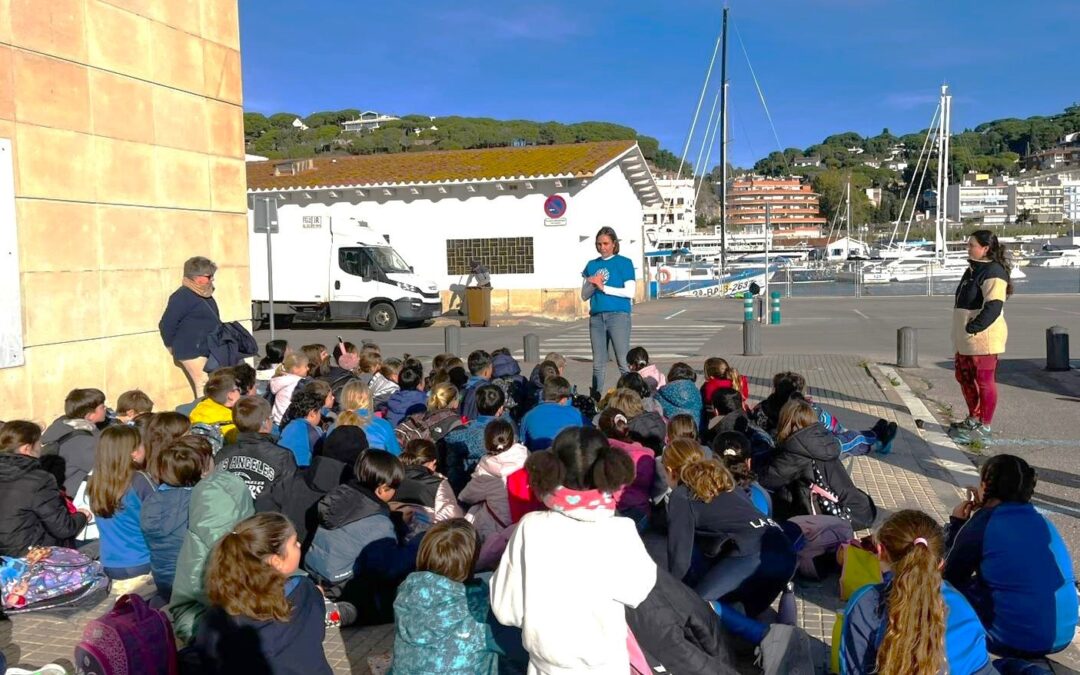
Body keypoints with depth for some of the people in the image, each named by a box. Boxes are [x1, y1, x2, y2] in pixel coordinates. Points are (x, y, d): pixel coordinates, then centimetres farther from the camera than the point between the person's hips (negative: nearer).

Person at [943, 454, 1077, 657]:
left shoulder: (982, 524, -11)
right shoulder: (1042, 521, 7)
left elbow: (950, 576, 2)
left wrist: (956, 524, 11)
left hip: (1014, 641, -7)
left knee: (951, 586, 11)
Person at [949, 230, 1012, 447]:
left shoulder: (993, 272, -16)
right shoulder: (973, 270, 16)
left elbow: (993, 307, -25)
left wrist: (973, 328, -24)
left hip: (984, 339, -11)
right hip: (966, 340, 11)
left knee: (985, 382, -1)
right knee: (965, 378, 20)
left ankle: (984, 428, 8)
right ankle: (973, 420, 35)